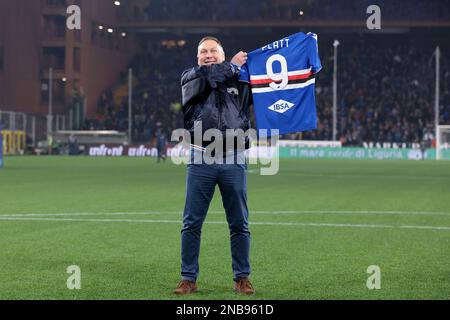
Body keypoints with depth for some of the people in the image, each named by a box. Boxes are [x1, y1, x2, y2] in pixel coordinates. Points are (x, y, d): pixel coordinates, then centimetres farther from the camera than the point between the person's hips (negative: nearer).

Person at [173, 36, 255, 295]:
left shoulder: (241, 80, 15)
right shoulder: (190, 77, 11)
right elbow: (208, 77, -9)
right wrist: (233, 66, 1)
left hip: (233, 160, 1)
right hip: (201, 159, -1)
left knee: (240, 224, 4)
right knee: (192, 223, 0)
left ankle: (242, 278, 14)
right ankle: (189, 279, 8)